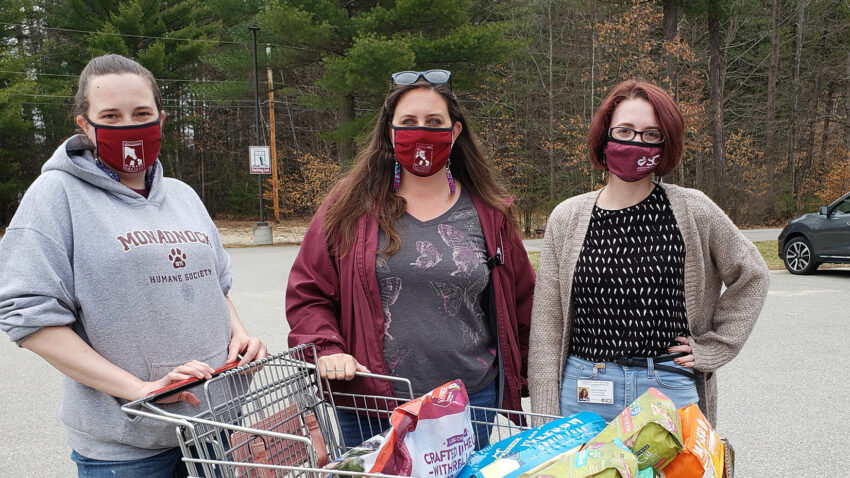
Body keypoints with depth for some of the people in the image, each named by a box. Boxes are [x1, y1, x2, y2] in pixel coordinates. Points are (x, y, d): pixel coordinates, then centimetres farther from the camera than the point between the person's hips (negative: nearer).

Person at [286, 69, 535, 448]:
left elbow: (520, 305, 12)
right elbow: (307, 293, 3)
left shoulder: (489, 213, 3)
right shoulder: (351, 206, 0)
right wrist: (326, 350, -12)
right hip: (368, 405, -1)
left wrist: (518, 386, 14)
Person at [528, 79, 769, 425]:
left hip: (671, 388, 0)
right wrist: (546, 421, -2)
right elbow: (546, 326, 0)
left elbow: (751, 275, 13)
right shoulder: (567, 218, -1)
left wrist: (711, 347, 6)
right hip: (584, 392, 1)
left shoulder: (693, 211, -2)